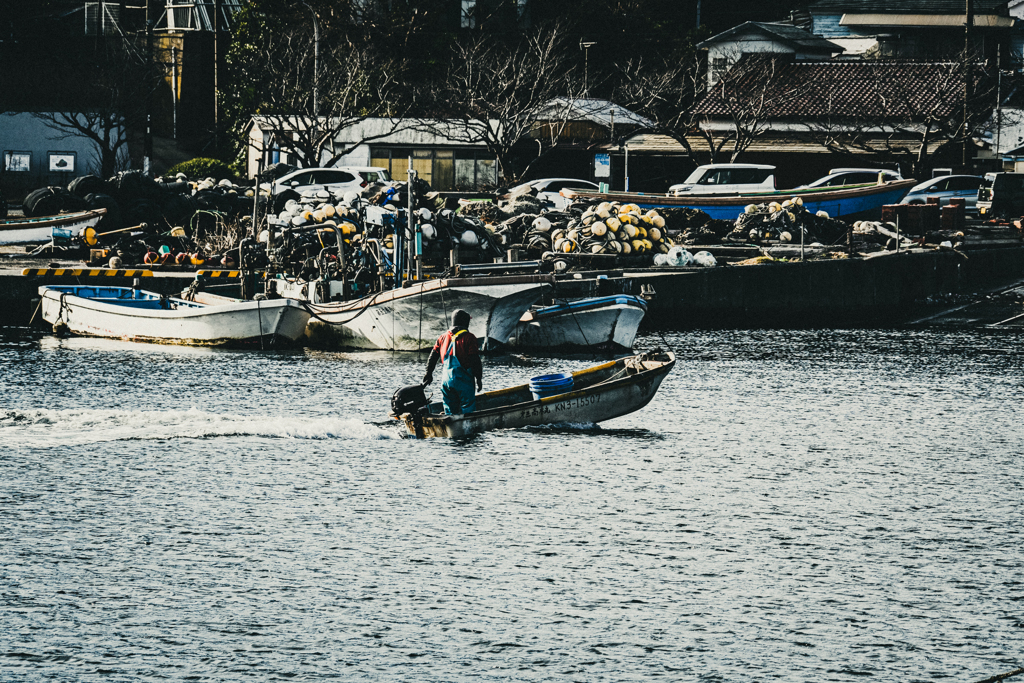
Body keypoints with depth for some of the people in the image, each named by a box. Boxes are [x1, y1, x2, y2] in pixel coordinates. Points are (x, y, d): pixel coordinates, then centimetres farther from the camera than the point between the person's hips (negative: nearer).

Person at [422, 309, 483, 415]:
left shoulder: (443, 337, 11)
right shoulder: (468, 337, -6)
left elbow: (433, 356, 15)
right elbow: (475, 360, -10)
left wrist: (429, 373, 26)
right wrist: (479, 378, -3)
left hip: (446, 379, 5)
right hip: (463, 378, -5)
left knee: (450, 410, 12)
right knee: (468, 408, -2)